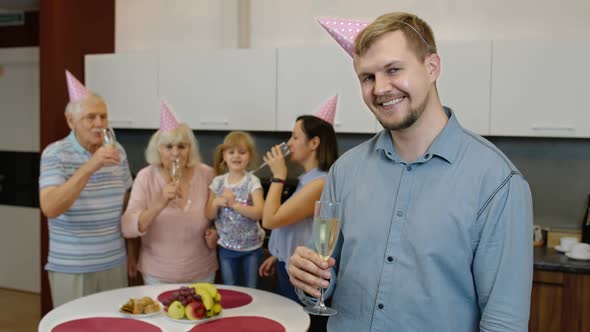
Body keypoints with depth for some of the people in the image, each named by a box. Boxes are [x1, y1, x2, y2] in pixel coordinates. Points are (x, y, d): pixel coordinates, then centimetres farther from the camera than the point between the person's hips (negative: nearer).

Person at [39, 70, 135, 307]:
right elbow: (50, 209, -24)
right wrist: (89, 167, -33)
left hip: (114, 263, 4)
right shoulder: (54, 154, -11)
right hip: (71, 268, -4)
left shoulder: (117, 152, 4)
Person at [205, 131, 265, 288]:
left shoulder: (252, 182, -12)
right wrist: (216, 203, -20)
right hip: (226, 247, 3)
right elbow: (209, 215, 0)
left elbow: (259, 212, -22)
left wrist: (235, 204, -30)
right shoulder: (218, 182, -2)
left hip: (251, 247, -3)